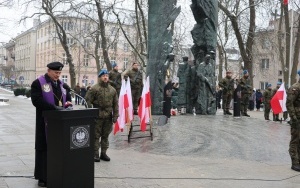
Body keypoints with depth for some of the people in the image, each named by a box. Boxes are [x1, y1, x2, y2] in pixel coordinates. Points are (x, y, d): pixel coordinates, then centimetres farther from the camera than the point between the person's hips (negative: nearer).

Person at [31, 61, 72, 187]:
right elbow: (36, 100, -17)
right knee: (44, 149, 2)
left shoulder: (61, 84, 15)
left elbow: (68, 96, 23)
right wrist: (54, 107, -23)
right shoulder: (38, 83, -6)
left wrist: (68, 102, -1)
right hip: (46, 121, -6)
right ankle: (43, 177, 13)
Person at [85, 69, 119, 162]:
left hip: (108, 117, 4)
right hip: (97, 116, -4)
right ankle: (95, 154, 8)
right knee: (96, 136, 0)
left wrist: (115, 115, 6)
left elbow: (115, 104, 12)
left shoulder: (112, 90, 11)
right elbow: (88, 101, -5)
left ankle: (103, 153, 21)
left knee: (105, 136, 11)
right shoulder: (94, 89, -3)